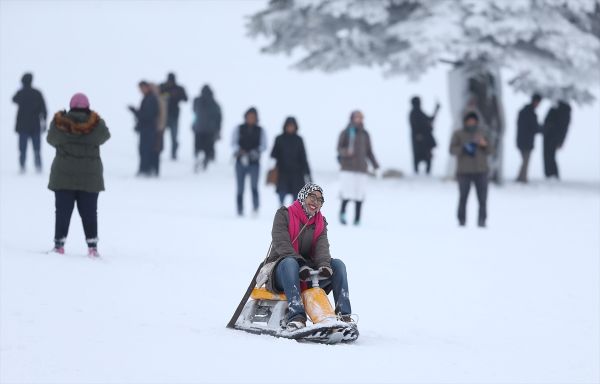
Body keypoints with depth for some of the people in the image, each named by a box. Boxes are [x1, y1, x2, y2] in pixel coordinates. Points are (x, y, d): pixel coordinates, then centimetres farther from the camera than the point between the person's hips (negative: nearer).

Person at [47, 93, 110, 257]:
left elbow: (51, 139, 10)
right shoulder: (96, 123, -7)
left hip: (63, 176, 0)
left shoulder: (59, 123, -6)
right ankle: (92, 246, 4)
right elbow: (104, 136, 12)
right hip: (90, 177, 0)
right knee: (89, 213, 7)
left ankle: (59, 245, 7)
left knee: (63, 212, 7)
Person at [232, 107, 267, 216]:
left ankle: (255, 208, -18)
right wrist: (239, 151, -20)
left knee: (254, 186, -19)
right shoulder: (239, 129, 8)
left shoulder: (260, 130, 7)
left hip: (254, 163, -1)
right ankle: (240, 211, 8)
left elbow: (263, 145, 1)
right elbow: (234, 142, 0)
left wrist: (256, 152, -17)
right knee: (240, 188, 2)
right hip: (241, 162, 1)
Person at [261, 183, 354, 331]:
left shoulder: (320, 222, 14)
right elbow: (282, 245, -15)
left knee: (338, 264, -16)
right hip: (280, 270, -5)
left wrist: (324, 265, -27)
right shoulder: (284, 215, -1)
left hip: (308, 276, 5)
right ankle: (296, 316, -52)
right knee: (289, 262, -39)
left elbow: (322, 246, -4)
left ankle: (344, 313, -25)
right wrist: (301, 265, -30)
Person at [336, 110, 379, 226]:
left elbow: (369, 152, 13)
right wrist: (346, 152, -22)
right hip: (348, 167, -3)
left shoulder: (365, 134, 9)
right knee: (348, 193, -12)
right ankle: (342, 212, 11)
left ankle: (357, 219, 6)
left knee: (360, 194, -3)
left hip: (361, 168, 3)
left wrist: (375, 165, 2)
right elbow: (339, 148, 0)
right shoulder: (345, 133, 0)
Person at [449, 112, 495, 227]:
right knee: (463, 196, -2)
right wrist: (464, 148, -20)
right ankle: (462, 220, 5)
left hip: (481, 171, 2)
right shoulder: (458, 134, 7)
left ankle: (482, 220, -2)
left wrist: (484, 145, -10)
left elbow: (490, 150, 12)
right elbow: (452, 149, -4)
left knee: (482, 198, -5)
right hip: (464, 171, -2)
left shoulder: (481, 133, 15)